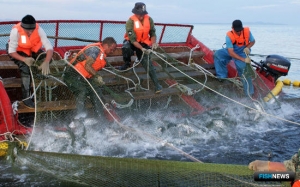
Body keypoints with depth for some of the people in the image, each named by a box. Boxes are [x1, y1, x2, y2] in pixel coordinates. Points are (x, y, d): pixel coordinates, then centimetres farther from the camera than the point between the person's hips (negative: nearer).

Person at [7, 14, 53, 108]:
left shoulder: (38, 29, -28)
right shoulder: (16, 31, -33)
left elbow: (49, 47, -31)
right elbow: (11, 51, -26)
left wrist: (46, 62, -48)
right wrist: (24, 59, -43)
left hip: (33, 50, 3)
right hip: (18, 51, -3)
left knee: (48, 58, -24)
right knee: (26, 68, -30)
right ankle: (26, 97, -20)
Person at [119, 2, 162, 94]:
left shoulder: (149, 19, -13)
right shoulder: (130, 21, -25)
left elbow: (152, 33, -2)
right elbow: (132, 39, -29)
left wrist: (153, 42, -23)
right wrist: (142, 49, -41)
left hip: (143, 43, 2)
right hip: (131, 42, -2)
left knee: (147, 62, -12)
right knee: (126, 47, -37)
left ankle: (156, 84, -10)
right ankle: (127, 63, -6)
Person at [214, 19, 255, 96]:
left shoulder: (247, 31, -22)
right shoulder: (229, 36, -28)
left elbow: (253, 41, -1)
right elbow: (231, 52, -32)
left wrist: (247, 47, -24)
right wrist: (243, 59, -41)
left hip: (242, 52, -1)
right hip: (232, 51, 2)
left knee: (244, 70, -13)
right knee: (217, 54, -15)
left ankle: (249, 93, -6)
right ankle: (222, 77, -7)